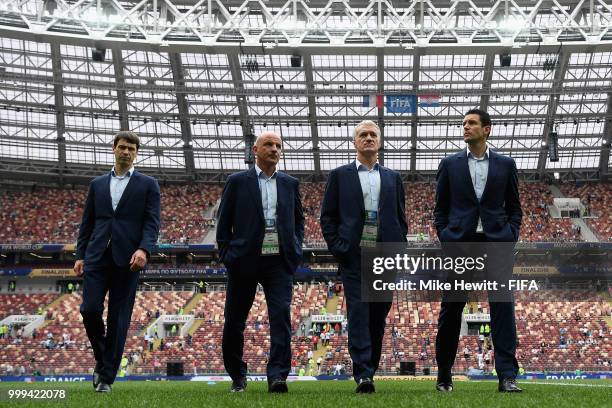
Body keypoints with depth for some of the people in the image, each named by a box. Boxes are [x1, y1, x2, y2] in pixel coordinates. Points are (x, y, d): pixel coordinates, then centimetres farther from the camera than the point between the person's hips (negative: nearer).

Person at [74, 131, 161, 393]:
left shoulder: (147, 184, 8)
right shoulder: (97, 184, 17)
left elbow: (152, 222, -1)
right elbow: (87, 223, 16)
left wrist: (144, 249, -18)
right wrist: (80, 255, 6)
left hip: (127, 259, -2)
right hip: (97, 256, 2)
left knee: (119, 318, -2)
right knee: (90, 309, -8)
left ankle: (107, 376, 5)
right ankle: (102, 359, 17)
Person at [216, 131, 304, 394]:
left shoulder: (290, 184, 13)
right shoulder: (237, 182, 4)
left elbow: (298, 220, 20)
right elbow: (224, 222, 5)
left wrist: (296, 250, 6)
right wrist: (226, 255, -3)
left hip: (280, 261, 1)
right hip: (244, 261, -1)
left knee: (281, 315, -12)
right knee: (235, 320, 6)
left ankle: (277, 376, -13)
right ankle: (237, 376, 22)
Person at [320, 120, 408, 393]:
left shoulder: (392, 178, 17)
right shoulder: (340, 175, 10)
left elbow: (401, 218, 16)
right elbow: (327, 216, 7)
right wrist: (337, 247, -4)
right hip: (353, 255, -3)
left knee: (378, 317, 4)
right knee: (359, 313, -13)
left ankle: (369, 371, 14)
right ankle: (363, 375, -19)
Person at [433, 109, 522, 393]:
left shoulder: (506, 164, 11)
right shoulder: (450, 164, 10)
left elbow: (514, 207, 13)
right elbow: (440, 208, 12)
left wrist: (511, 235, -1)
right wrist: (444, 237, -1)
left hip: (496, 242, 0)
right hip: (459, 243, 0)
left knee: (503, 305, -10)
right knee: (450, 309, 4)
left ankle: (507, 377, -10)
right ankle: (444, 376, 16)